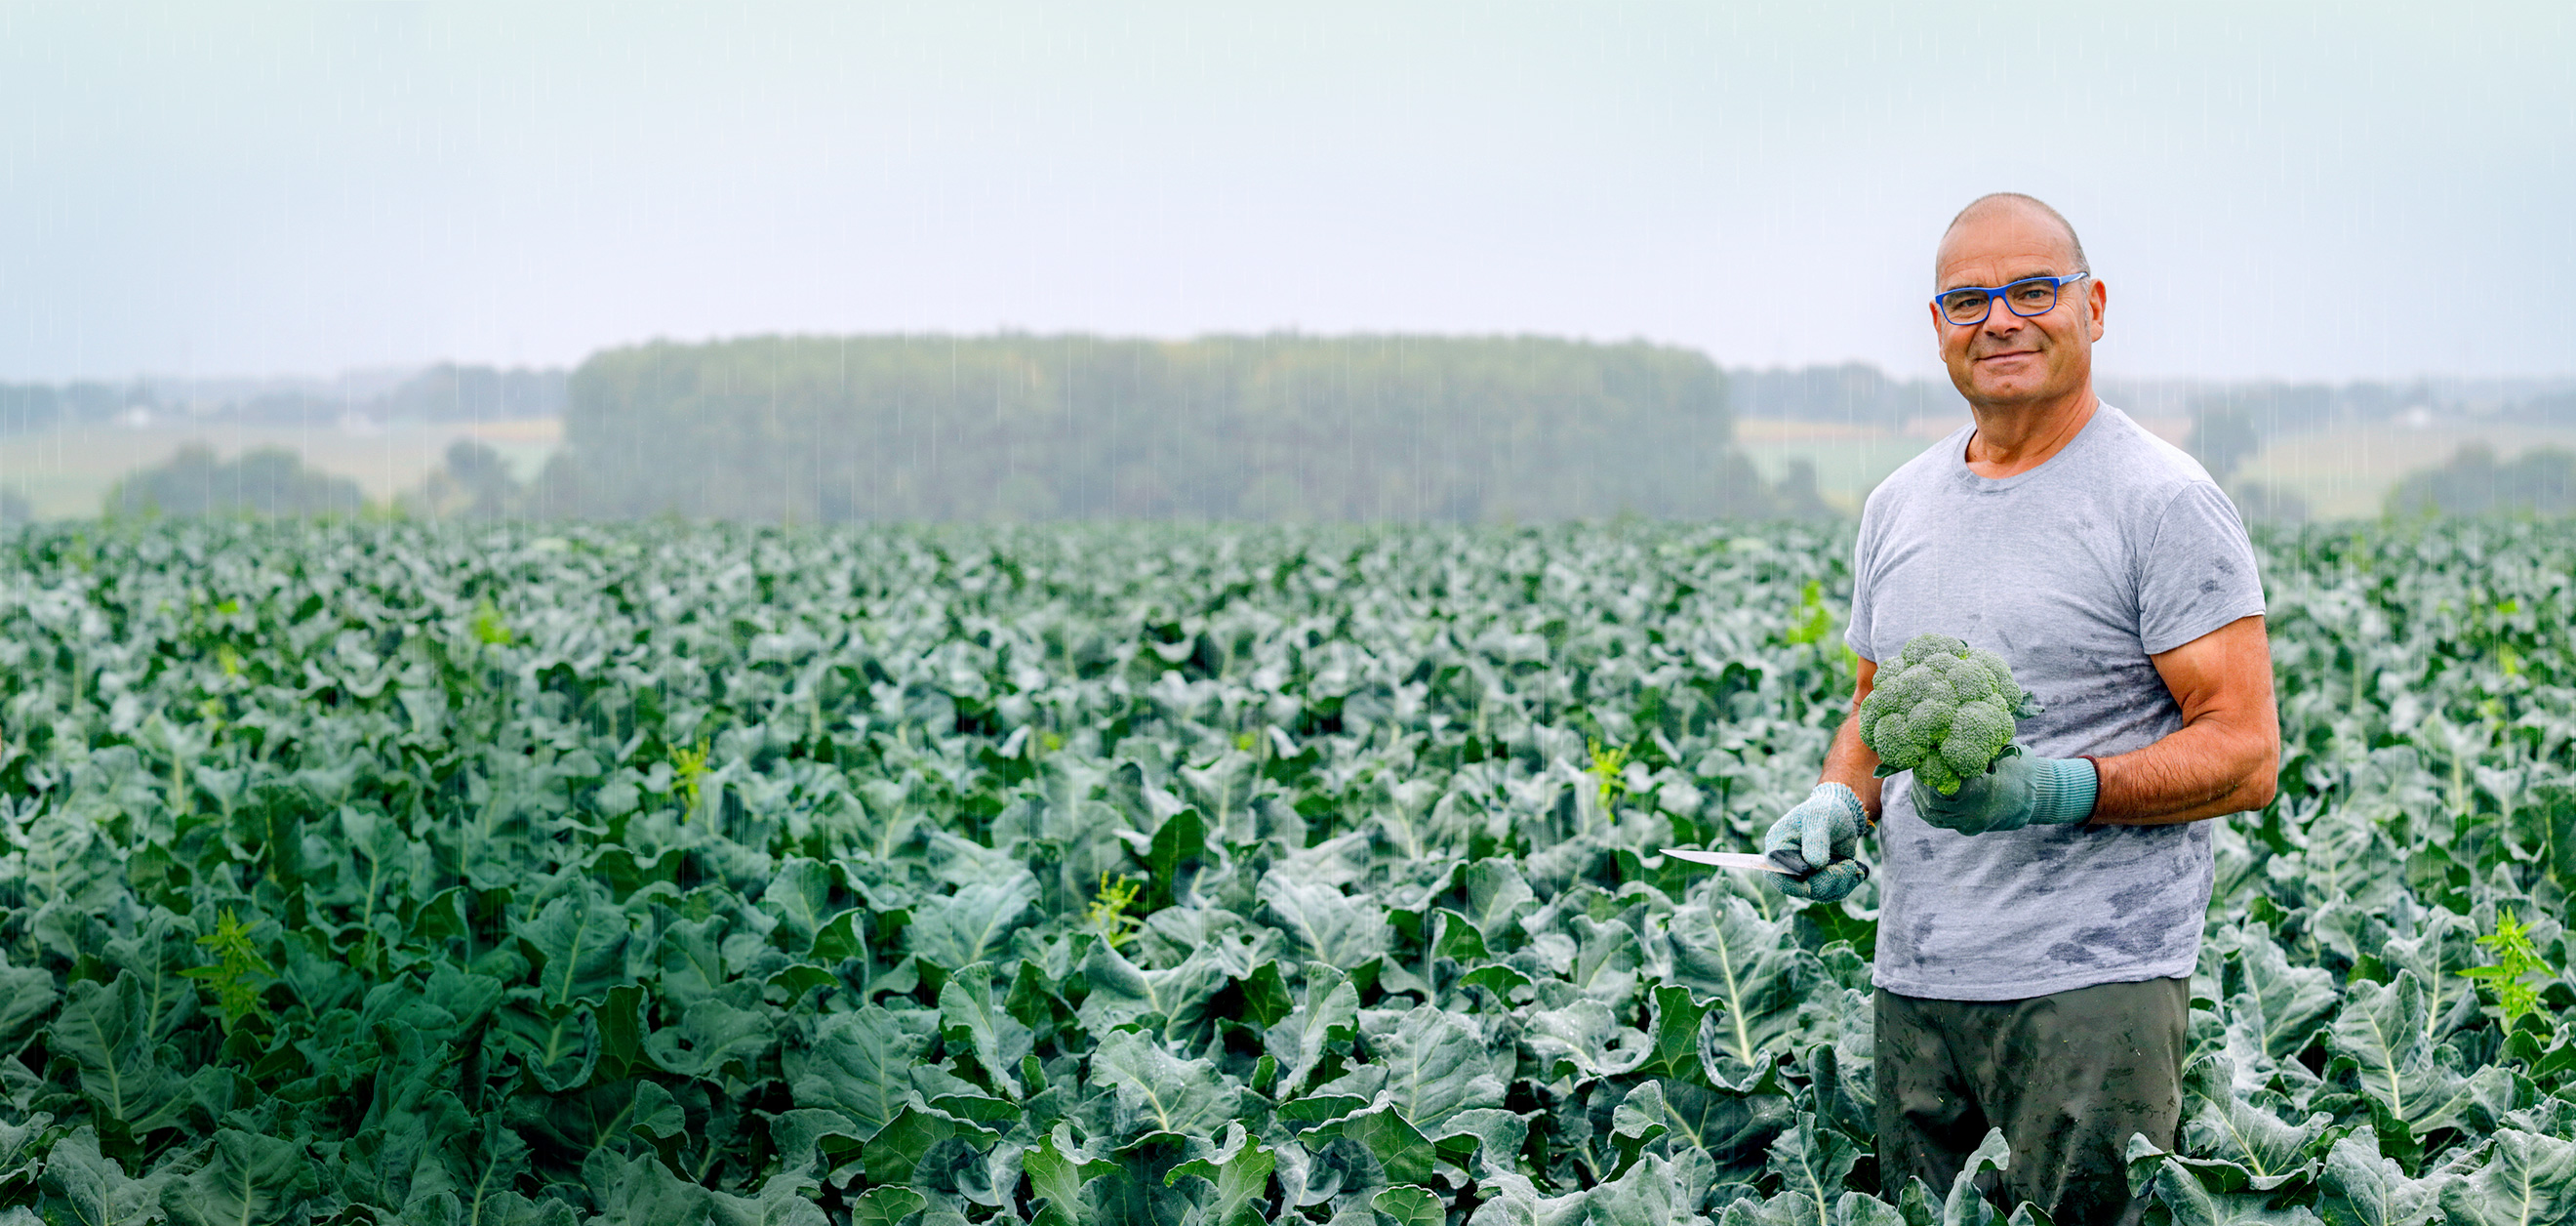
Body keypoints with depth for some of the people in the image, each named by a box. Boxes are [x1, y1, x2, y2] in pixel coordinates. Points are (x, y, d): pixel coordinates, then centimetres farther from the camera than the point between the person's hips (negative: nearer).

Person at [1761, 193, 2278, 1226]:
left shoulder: (2162, 502, -6)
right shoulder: (1898, 507, 14)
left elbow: (2245, 756, -10)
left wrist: (2058, 789, -24)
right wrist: (1836, 805, 2)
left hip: (2095, 983, -6)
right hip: (1914, 985, 6)